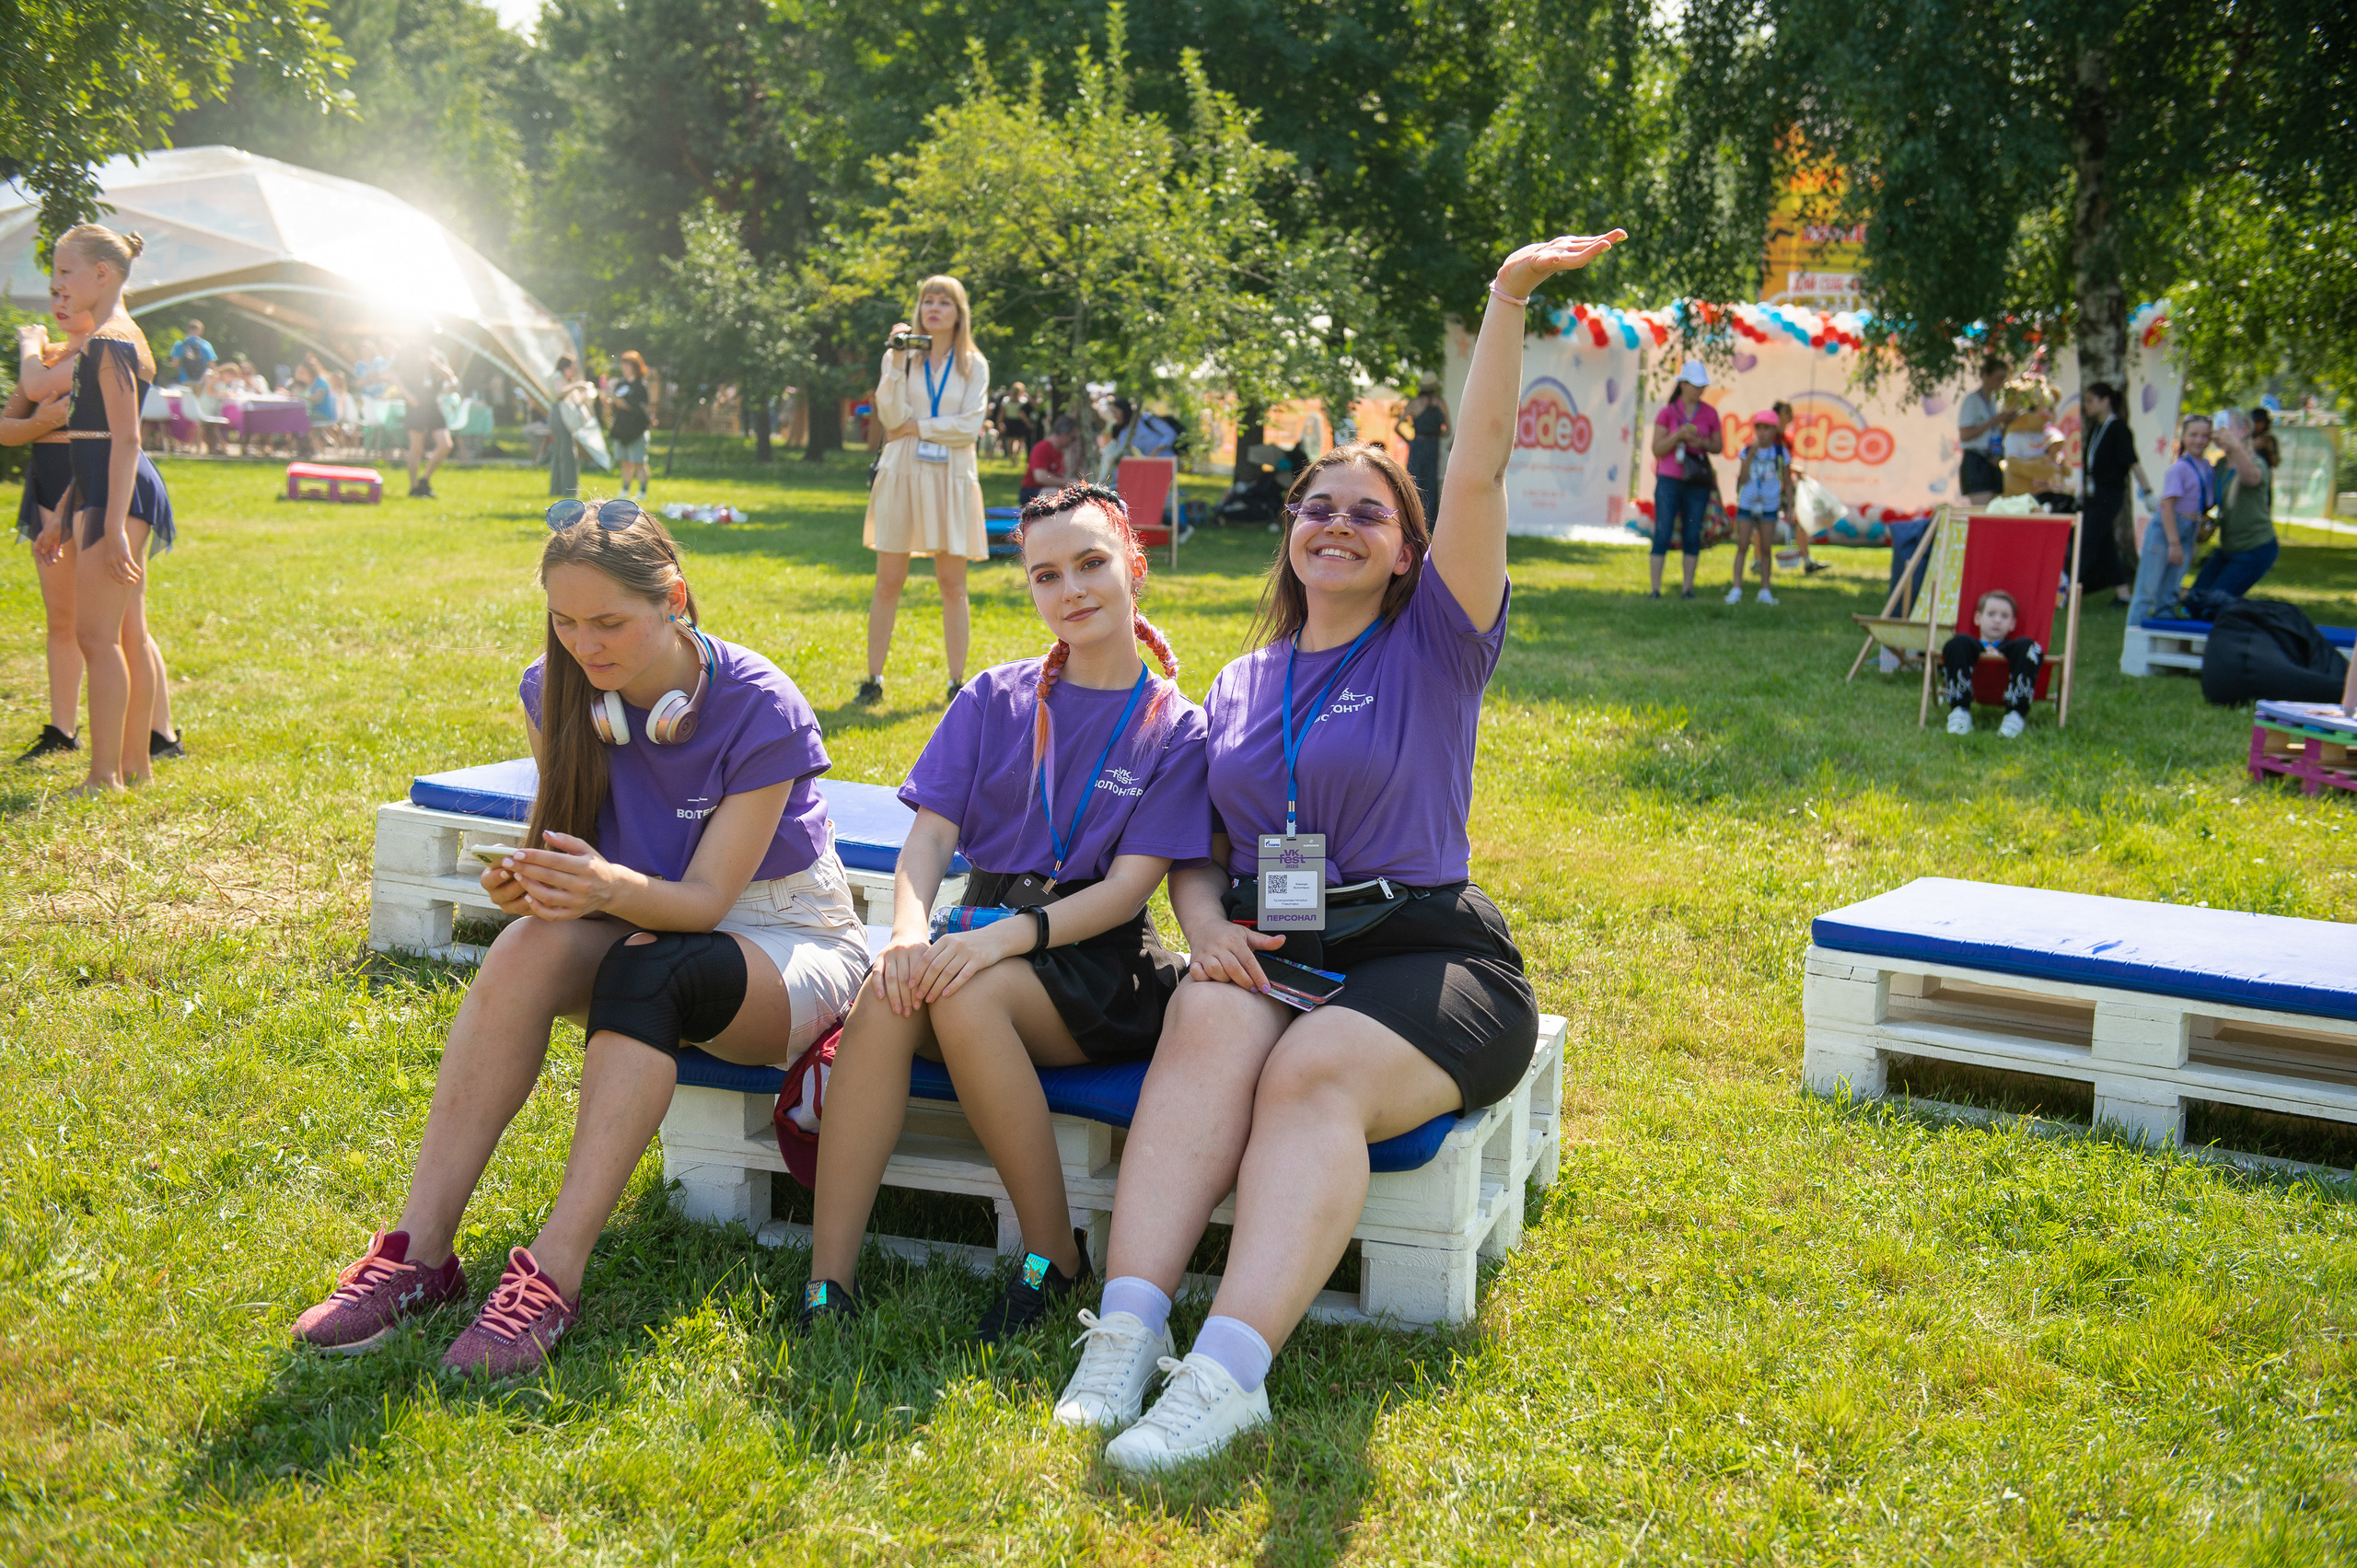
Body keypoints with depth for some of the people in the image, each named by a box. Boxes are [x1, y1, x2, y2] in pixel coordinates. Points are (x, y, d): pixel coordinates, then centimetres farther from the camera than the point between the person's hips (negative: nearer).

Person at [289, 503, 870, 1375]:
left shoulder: (762, 713, -21)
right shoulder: (557, 694, -6)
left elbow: (707, 899, -21)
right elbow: (571, 852, -2)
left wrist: (616, 888, -42)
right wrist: (533, 881, -27)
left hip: (793, 949, -4)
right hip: (647, 933, 4)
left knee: (646, 968, -36)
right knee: (533, 945, -29)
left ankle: (553, 1276, -40)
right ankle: (418, 1252, -32)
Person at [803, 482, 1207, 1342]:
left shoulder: (1174, 727, 2)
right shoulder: (994, 698, 11)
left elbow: (1130, 885, -8)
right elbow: (930, 832, 1)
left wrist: (1006, 937, -24)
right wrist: (909, 932, -21)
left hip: (1097, 959, -3)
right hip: (983, 934, 3)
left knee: (970, 999, -34)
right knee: (887, 993, -31)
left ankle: (1056, 1257, -17)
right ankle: (828, 1285, -31)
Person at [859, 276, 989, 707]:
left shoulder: (973, 366, 6)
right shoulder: (899, 357, 6)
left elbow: (970, 427, -4)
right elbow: (892, 417, -8)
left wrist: (918, 426, -8)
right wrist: (898, 360, -13)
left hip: (951, 477, 0)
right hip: (902, 473, 0)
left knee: (952, 585, 2)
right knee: (888, 582, 0)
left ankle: (957, 681, 8)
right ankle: (873, 679, 7)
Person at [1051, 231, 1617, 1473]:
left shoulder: (1434, 648, 7)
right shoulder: (1238, 686, 20)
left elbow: (1478, 475, -5)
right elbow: (1195, 849, 21)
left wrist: (1509, 299, -14)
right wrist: (1207, 924, -3)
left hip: (1424, 953, -3)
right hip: (1272, 950, 3)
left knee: (1317, 1069, -34)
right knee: (1210, 1025, -32)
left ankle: (1230, 1371, -44)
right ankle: (1128, 1328, -41)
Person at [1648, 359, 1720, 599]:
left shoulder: (1710, 413, 3)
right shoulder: (1667, 412, -2)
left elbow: (1718, 446, 12)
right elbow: (1657, 450, -4)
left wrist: (1702, 443, -10)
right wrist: (1678, 435, -20)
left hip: (1697, 482, 2)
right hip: (1669, 480, -2)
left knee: (1692, 535, 3)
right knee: (1662, 534, -5)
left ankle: (1688, 588, 8)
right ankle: (1655, 590, -3)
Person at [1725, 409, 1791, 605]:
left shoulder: (1780, 453, -1)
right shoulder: (1746, 451, -2)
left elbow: (1787, 483, 6)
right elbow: (1742, 478, -13)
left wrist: (1789, 508, 3)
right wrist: (1752, 454, -19)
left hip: (1769, 507, 0)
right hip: (1747, 505, 0)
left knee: (1766, 549, 3)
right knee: (1742, 546, -2)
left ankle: (1765, 591, 9)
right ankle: (1736, 590, -2)